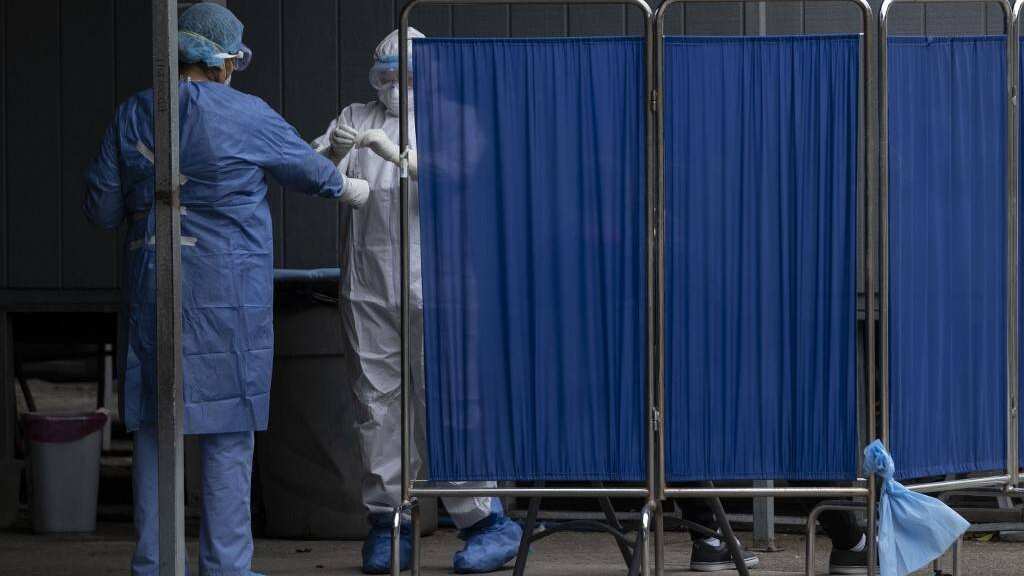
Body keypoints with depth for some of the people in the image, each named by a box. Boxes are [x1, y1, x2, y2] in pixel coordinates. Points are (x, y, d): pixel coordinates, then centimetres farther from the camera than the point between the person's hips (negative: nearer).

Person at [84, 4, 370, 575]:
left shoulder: (133, 115, 5)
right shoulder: (247, 116, -7)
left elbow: (103, 207, 6)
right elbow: (309, 169, 8)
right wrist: (353, 189, 28)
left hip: (151, 292, 4)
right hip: (226, 296, -4)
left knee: (155, 427, 10)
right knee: (229, 431, 2)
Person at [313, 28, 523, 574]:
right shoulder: (356, 118, 18)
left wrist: (400, 155, -23)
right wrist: (335, 150, -18)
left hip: (431, 283, -3)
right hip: (366, 285, 3)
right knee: (376, 401, 2)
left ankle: (487, 520, -3)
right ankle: (386, 521, 9)